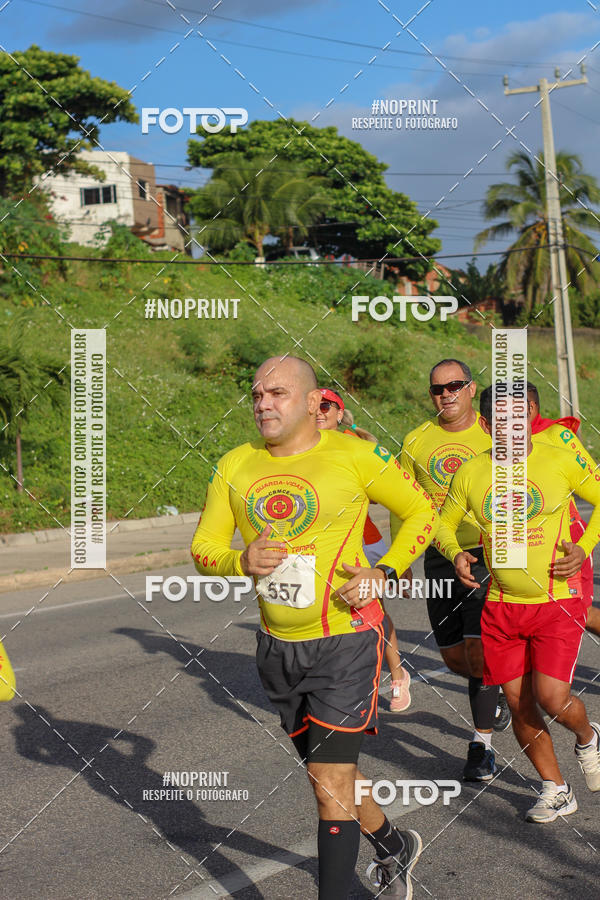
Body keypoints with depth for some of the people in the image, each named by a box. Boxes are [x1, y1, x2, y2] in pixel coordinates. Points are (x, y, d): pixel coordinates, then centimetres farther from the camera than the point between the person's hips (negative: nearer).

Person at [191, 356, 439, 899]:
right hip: (277, 645, 6)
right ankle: (396, 848, 45)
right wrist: (242, 562, -17)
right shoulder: (235, 467, 3)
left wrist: (383, 573, -13)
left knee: (331, 783, -9)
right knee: (327, 771, 20)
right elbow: (203, 547, 5)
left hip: (345, 639, -6)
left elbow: (423, 513, 1)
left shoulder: (355, 456, -10)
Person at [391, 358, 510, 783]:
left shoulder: (495, 435, -3)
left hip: (488, 556, -3)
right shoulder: (416, 442, 4)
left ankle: (482, 745, 0)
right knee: (454, 656, 9)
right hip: (439, 558, 3)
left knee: (480, 649, -13)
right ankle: (493, 700, 40)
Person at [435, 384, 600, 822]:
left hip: (559, 601, -3)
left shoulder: (559, 460, -6)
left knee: (552, 697, -14)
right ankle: (556, 789, 25)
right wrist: (456, 553, -7)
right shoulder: (470, 473, 1)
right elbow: (444, 524, 13)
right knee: (519, 704, 5)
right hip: (502, 605, 3)